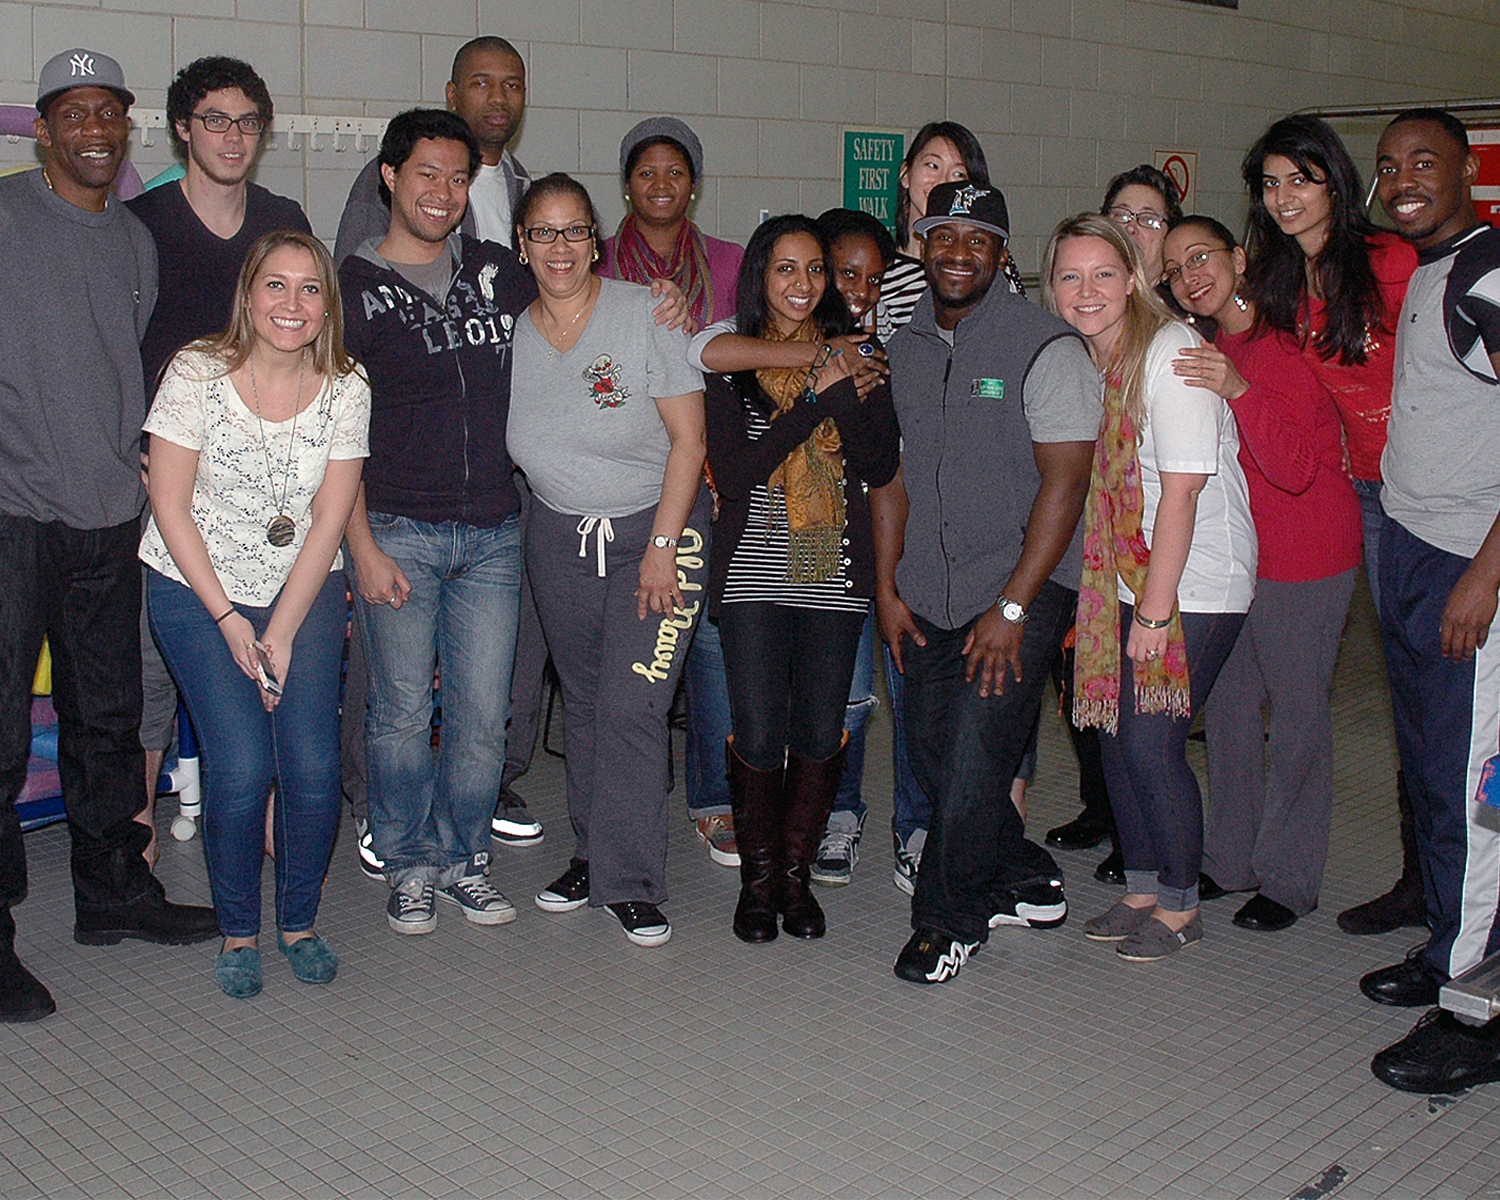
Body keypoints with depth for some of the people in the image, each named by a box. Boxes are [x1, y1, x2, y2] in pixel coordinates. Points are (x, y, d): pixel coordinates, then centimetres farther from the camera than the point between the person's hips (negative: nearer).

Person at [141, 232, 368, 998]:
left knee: (314, 767, -11)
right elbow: (171, 507, -9)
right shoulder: (196, 373, -11)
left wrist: (281, 632, -10)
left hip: (305, 591, 2)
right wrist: (229, 620, -11)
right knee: (241, 767, -13)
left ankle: (299, 921, 14)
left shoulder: (345, 389, -5)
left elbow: (329, 520, -5)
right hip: (197, 592, -2)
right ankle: (237, 931, 10)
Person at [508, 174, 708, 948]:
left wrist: (661, 545, -15)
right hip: (559, 539, 4)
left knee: (632, 709, -9)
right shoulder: (512, 337, 1)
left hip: (658, 529, -4)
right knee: (582, 703, 12)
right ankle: (594, 853, 28)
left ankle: (630, 883, 2)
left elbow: (688, 438, -11)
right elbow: (512, 449, 10)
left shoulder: (644, 313, -11)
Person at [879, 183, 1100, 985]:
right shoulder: (901, 350, 9)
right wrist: (887, 587, 7)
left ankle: (950, 918, 11)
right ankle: (1026, 884, 28)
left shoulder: (1045, 347, -9)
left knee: (972, 755, -11)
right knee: (931, 754, 6)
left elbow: (1064, 482, -13)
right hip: (926, 595, 6)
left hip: (1020, 588, -5)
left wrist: (1012, 607, -16)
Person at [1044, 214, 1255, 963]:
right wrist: (1133, 603, 4)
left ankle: (1180, 907, 14)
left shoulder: (1170, 352, -16)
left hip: (1195, 584, -7)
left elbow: (1182, 488, -19)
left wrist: (1154, 612, -19)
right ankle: (1141, 891, 26)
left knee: (1151, 745, -6)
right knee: (1116, 734, 8)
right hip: (1121, 579, 7)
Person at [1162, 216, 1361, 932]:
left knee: (1297, 712, 1)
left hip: (1303, 561, -7)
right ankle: (1230, 861, 27)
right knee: (1227, 708, 13)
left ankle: (1289, 880, 14)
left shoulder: (1288, 342, -14)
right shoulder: (1203, 350, 9)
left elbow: (1295, 468, -23)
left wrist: (1238, 390, -33)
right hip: (1229, 557, 7)